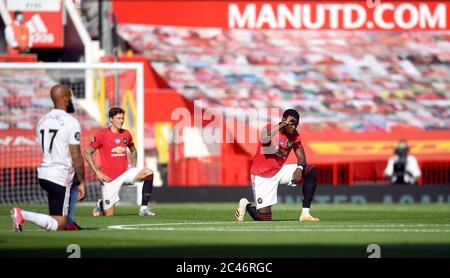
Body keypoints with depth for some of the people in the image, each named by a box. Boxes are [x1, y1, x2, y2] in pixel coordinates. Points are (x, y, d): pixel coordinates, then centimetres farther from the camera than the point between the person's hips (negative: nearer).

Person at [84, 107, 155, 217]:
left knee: (148, 173, -24)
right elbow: (87, 153, -5)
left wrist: (133, 167, 8)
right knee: (109, 214, -5)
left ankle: (144, 208, -19)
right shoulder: (102, 134, -8)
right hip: (110, 178, -4)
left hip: (125, 173, 4)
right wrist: (98, 172, -11)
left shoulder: (126, 134, 7)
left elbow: (133, 151, 25)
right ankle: (101, 204, 34)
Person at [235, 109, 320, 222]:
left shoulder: (294, 135, 0)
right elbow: (265, 139, -42)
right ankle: (246, 205, 21)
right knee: (264, 218, -15)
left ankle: (305, 214, -10)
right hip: (262, 175, -6)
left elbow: (301, 157, -3)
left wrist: (299, 168, -24)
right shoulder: (269, 129, -17)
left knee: (311, 171, -13)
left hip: (279, 171, 6)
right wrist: (281, 126, -41)